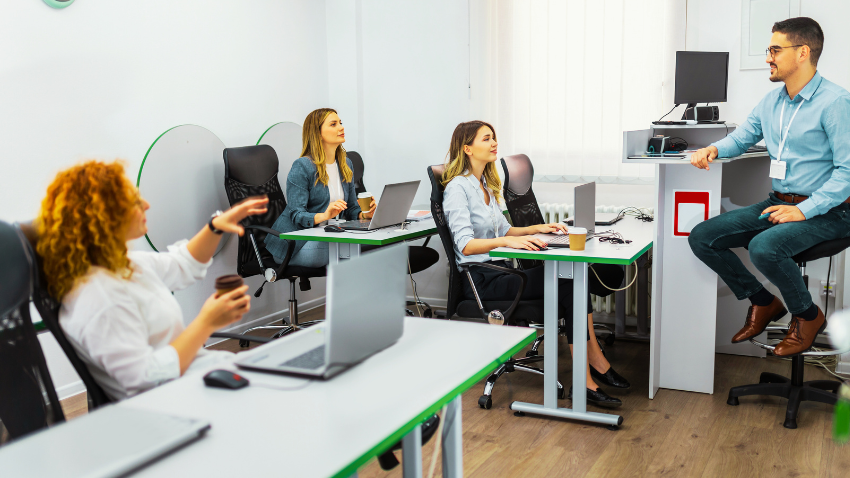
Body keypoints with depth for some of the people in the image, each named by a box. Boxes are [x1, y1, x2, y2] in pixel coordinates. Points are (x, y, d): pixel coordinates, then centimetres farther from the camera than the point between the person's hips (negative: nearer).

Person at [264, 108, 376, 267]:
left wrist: (364, 214, -8)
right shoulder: (302, 166, -10)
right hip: (294, 243, -7)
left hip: (327, 236, 7)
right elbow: (296, 215, -17)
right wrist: (324, 216, -36)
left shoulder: (345, 164, 13)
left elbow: (351, 209, 15)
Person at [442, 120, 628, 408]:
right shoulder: (457, 188, -10)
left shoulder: (486, 185, 19)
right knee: (568, 282, -22)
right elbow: (466, 244, -21)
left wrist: (536, 229, 9)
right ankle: (595, 361, -16)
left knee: (571, 280, -14)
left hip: (500, 271, 8)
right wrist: (508, 241, -35)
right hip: (480, 280, -8)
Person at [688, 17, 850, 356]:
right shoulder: (771, 101, 10)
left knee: (764, 247, -35)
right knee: (701, 237, -5)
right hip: (778, 202, 8)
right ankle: (763, 303, 13)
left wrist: (805, 210, -25)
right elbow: (742, 137, 23)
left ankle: (808, 315, -4)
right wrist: (713, 149, -1)